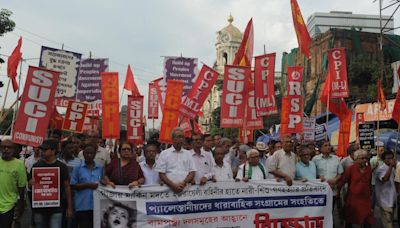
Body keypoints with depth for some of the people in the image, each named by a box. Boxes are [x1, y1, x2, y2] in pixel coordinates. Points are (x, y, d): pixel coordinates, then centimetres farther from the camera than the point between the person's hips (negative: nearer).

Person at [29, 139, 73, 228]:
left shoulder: (62, 167, -1)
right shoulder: (36, 166, 4)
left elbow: (67, 187, 2)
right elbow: (29, 185, 12)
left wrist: (69, 207, 1)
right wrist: (31, 183, -14)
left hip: (56, 208, -3)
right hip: (39, 207, 3)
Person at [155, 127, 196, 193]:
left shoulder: (188, 153, 15)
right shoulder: (164, 153, 7)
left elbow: (192, 172, 10)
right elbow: (161, 174, 2)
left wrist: (184, 183, -7)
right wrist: (173, 185, -9)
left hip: (186, 188, 2)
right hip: (169, 188, -1)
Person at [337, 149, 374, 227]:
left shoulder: (369, 169, 5)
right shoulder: (351, 168, -8)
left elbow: (369, 183, 15)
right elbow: (342, 180, -10)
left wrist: (370, 194, 18)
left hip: (365, 199, 3)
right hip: (352, 198, -3)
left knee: (367, 221, 2)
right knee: (349, 221, 11)